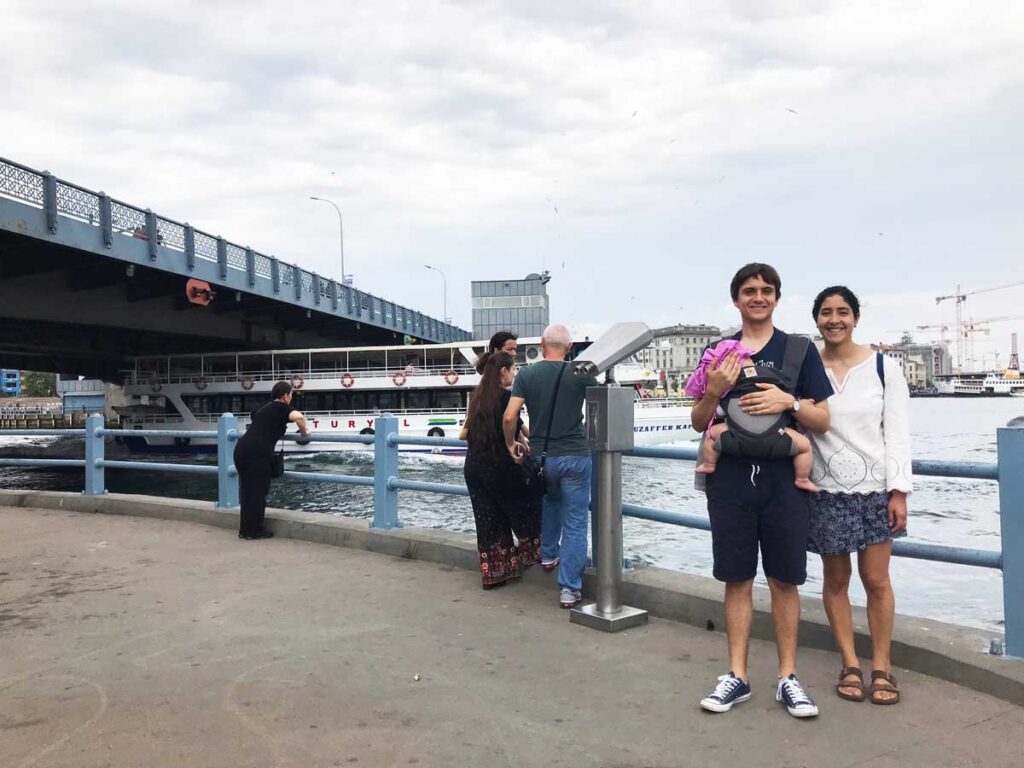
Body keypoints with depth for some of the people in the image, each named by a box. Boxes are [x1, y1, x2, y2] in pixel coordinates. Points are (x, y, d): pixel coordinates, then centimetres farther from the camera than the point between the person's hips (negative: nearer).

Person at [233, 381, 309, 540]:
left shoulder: (265, 408, 28)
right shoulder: (282, 408, 4)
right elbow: (299, 417, -17)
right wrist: (304, 432, 1)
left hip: (241, 449, 8)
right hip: (258, 453, -8)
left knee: (247, 491, 15)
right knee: (258, 492, 3)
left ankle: (245, 530, 23)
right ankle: (254, 531, 10)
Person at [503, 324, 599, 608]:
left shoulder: (526, 374, -2)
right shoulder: (581, 374, -4)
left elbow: (509, 417, -9)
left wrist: (510, 445, 8)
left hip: (542, 456, 3)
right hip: (575, 456, -2)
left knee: (552, 500, 33)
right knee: (575, 523, 3)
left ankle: (548, 554, 41)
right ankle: (569, 589, 2)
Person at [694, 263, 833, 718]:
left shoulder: (800, 350, 5)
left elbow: (822, 422, 3)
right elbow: (698, 423, 9)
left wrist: (789, 401, -16)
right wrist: (714, 391, -10)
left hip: (782, 477, -1)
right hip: (730, 479, 1)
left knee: (784, 581, 6)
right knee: (737, 579, 7)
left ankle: (787, 678, 18)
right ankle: (737, 676, 17)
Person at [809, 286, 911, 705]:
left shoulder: (883, 367, 0)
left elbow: (897, 433, -2)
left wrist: (898, 491, -6)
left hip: (874, 488, 0)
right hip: (826, 491, 1)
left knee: (876, 579, 2)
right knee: (835, 579, 8)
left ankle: (881, 666, 18)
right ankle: (850, 664, 22)